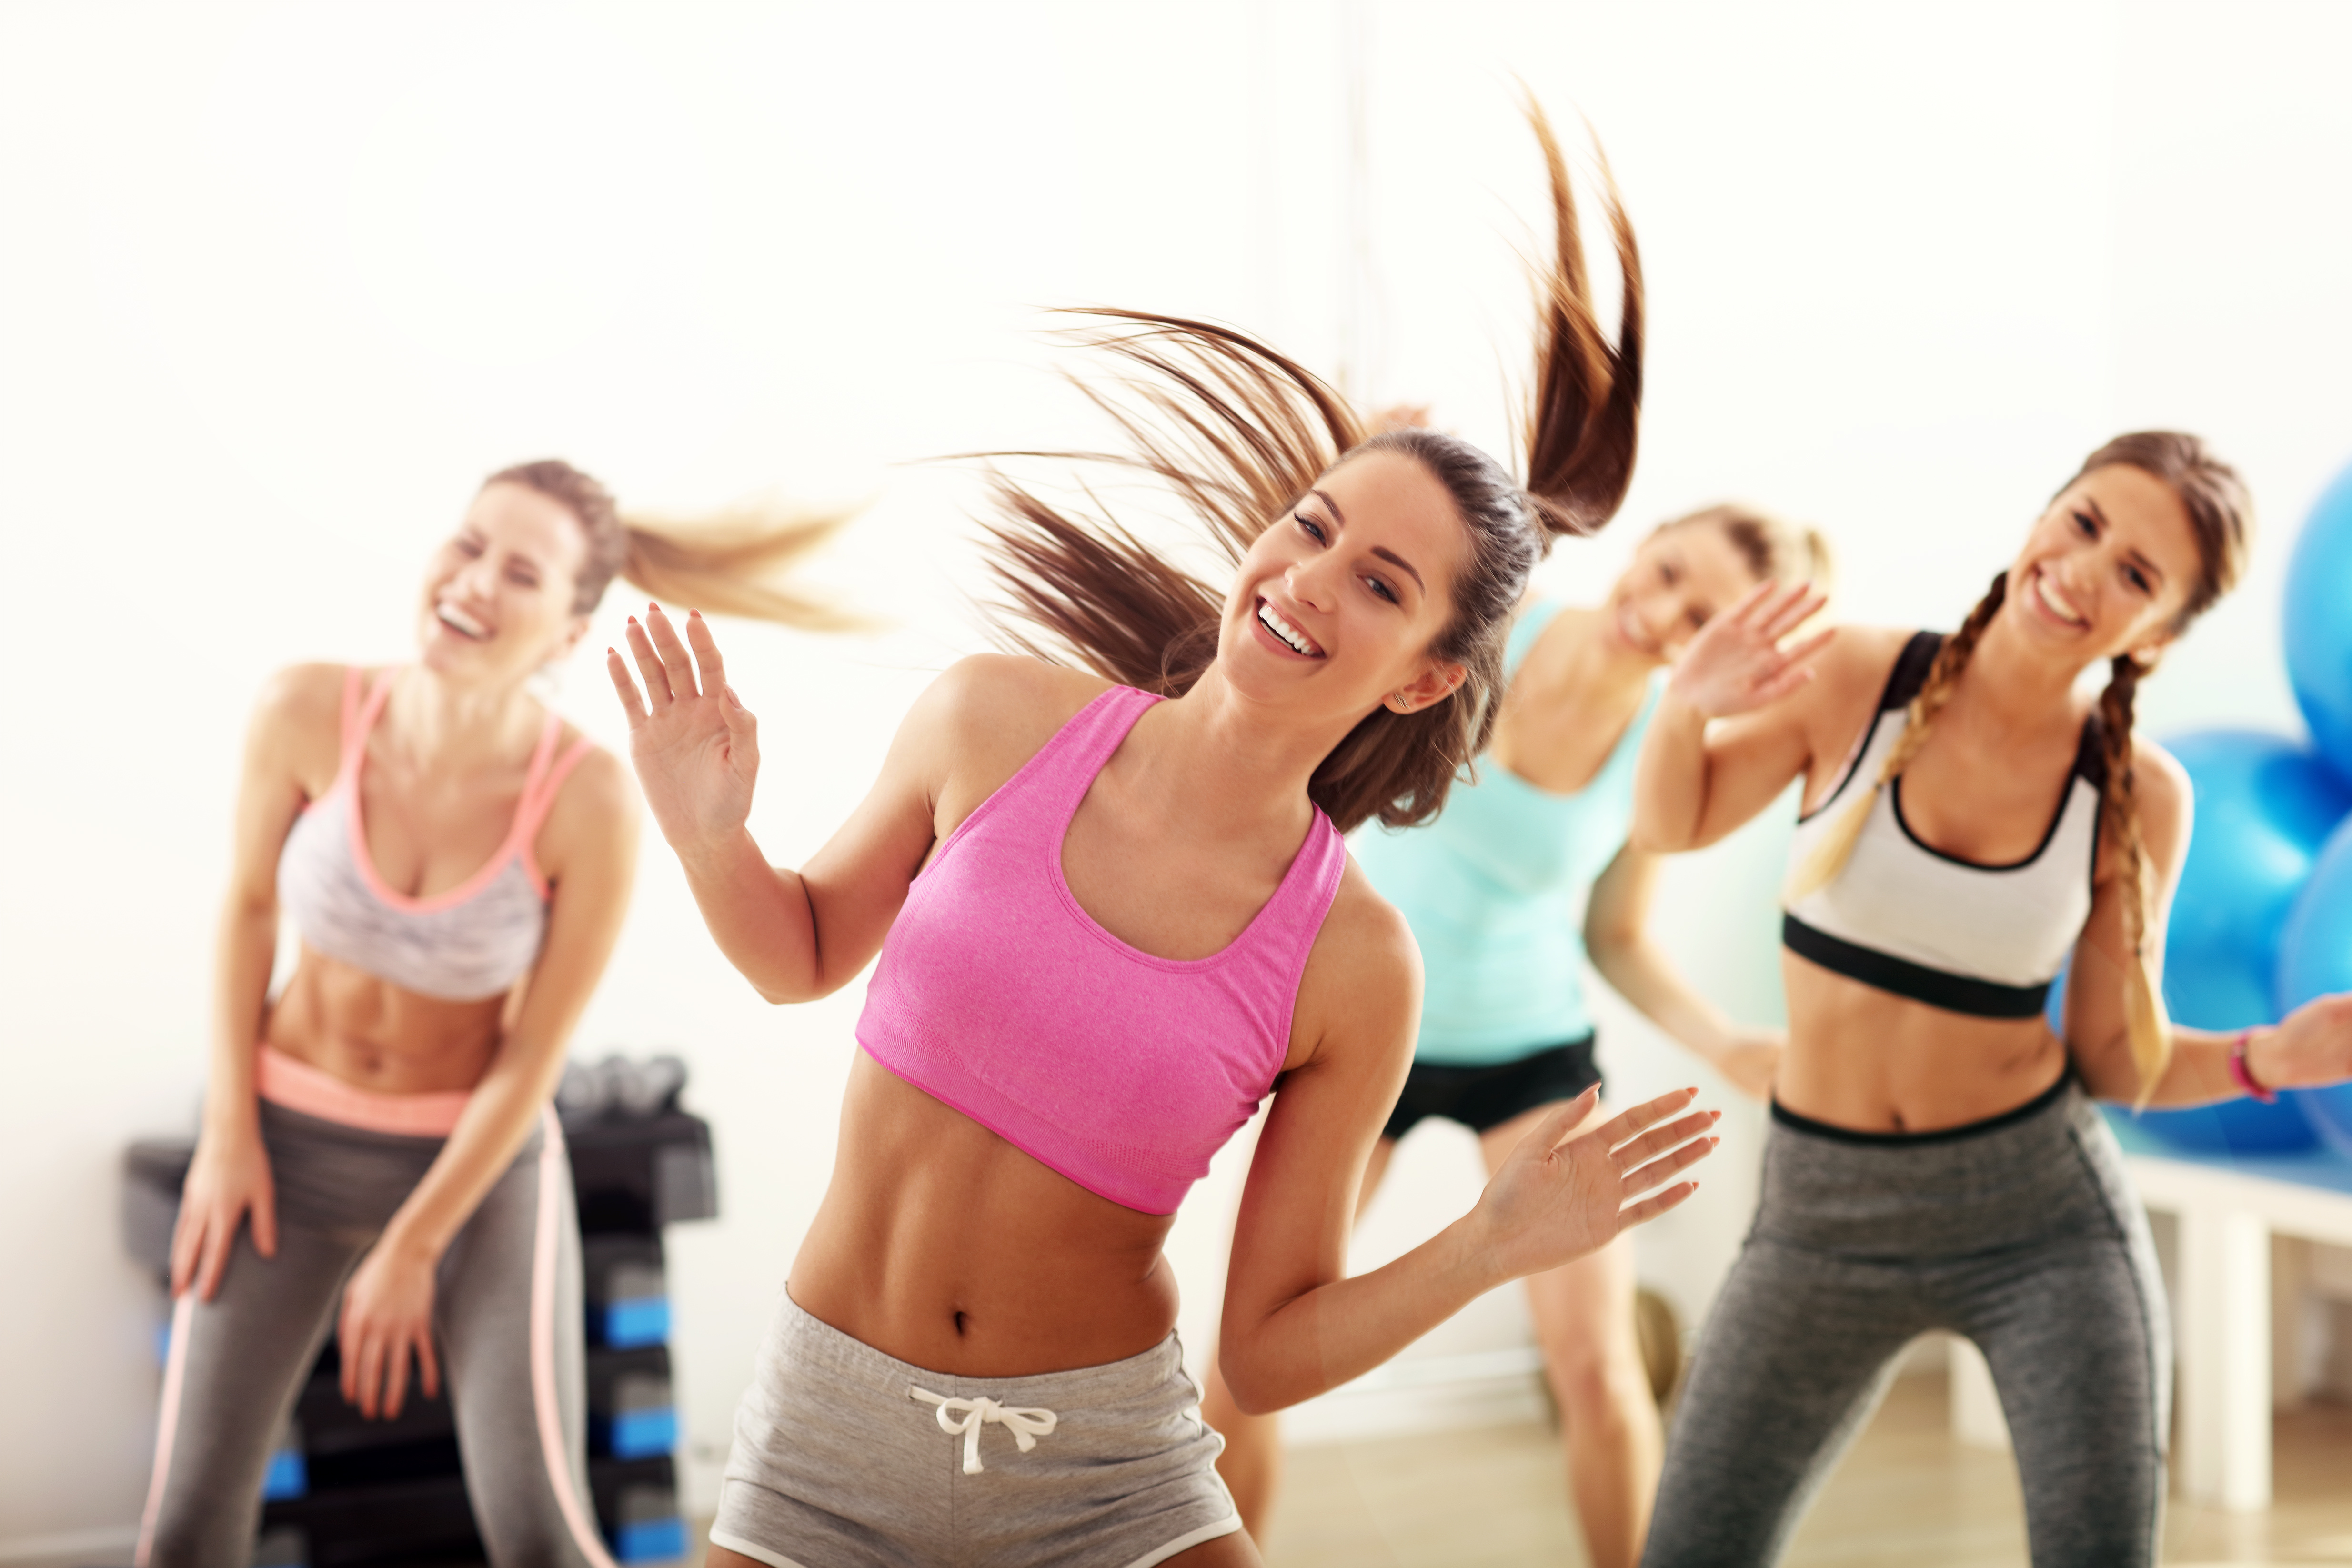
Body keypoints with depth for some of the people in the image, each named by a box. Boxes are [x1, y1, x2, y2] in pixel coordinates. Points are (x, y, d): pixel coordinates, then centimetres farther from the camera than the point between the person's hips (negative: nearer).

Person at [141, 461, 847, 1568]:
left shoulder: (593, 801, -27)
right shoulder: (308, 708, -21)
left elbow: (538, 1052, -17)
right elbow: (248, 899, -3)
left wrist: (411, 1251, -12)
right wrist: (228, 1135, -5)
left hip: (478, 1159, -2)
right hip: (290, 1136, 2)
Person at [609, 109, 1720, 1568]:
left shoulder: (1353, 969, -13)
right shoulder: (997, 719, -10)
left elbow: (1270, 1353, -5)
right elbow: (804, 953, 8)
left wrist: (1491, 1247, -19)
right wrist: (712, 834, -11)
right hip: (828, 1444, 1)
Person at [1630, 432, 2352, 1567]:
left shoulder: (2137, 796, -7)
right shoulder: (1850, 682, -10)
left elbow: (2114, 1059, 0)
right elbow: (1669, 827, 6)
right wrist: (1686, 711, -13)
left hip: (2041, 1213, 0)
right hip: (1826, 1211, 1)